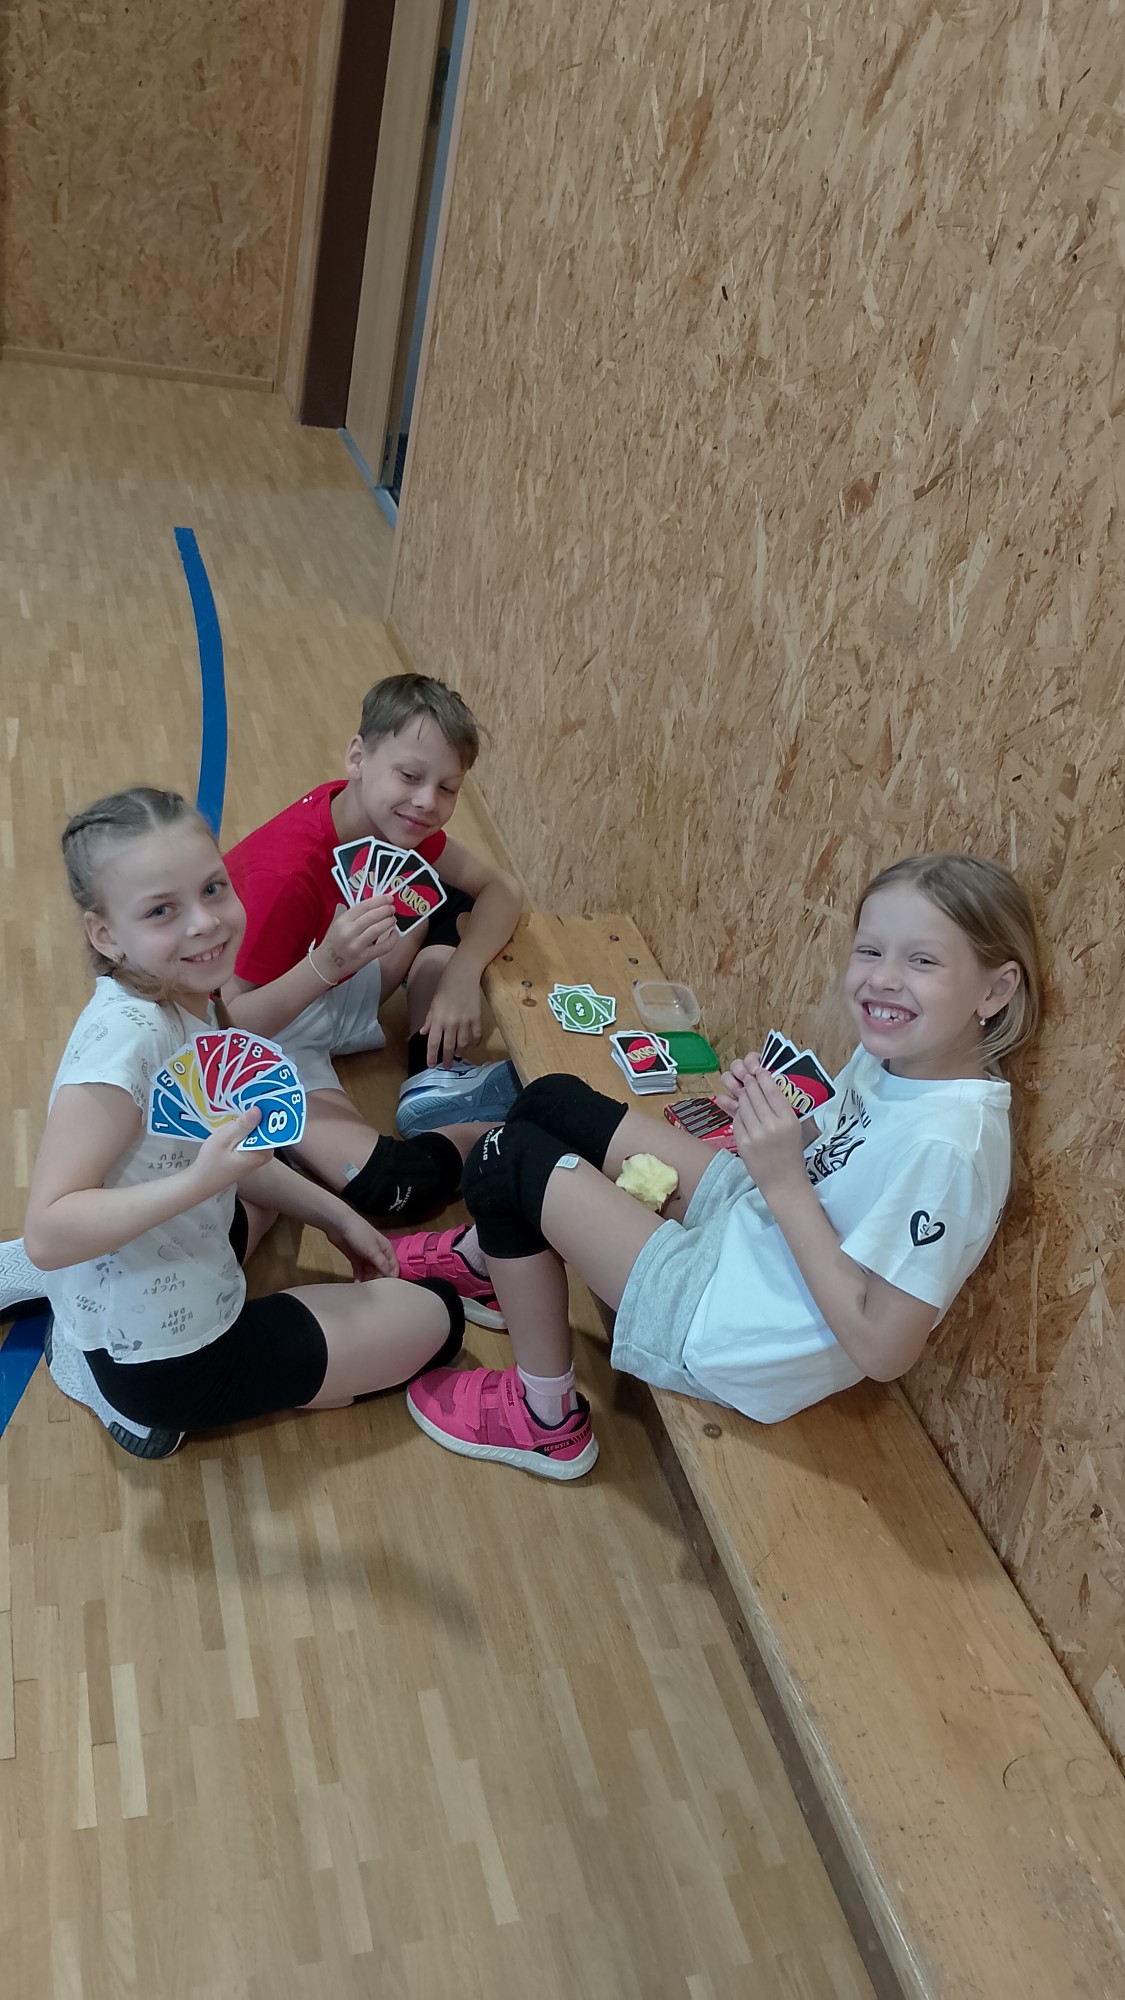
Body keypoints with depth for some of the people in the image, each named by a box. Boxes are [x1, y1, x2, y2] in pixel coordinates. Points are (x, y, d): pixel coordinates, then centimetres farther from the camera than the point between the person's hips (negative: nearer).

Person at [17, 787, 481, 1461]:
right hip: (165, 1364, -8)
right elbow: (47, 1234, -32)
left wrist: (335, 1215, 11)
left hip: (156, 1299, 9)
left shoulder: (186, 1003, -3)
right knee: (434, 1315, 7)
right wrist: (200, 1180, -39)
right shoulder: (126, 1037, -29)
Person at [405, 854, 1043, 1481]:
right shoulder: (894, 1055, -7)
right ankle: (490, 1260, 42)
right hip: (745, 1220, 9)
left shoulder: (948, 1145, -32)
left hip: (733, 1340, -8)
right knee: (551, 1101, 12)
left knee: (508, 1161, -6)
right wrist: (764, 1112, -11)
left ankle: (547, 1418, 14)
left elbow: (882, 1349, -28)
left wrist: (785, 1182, -30)